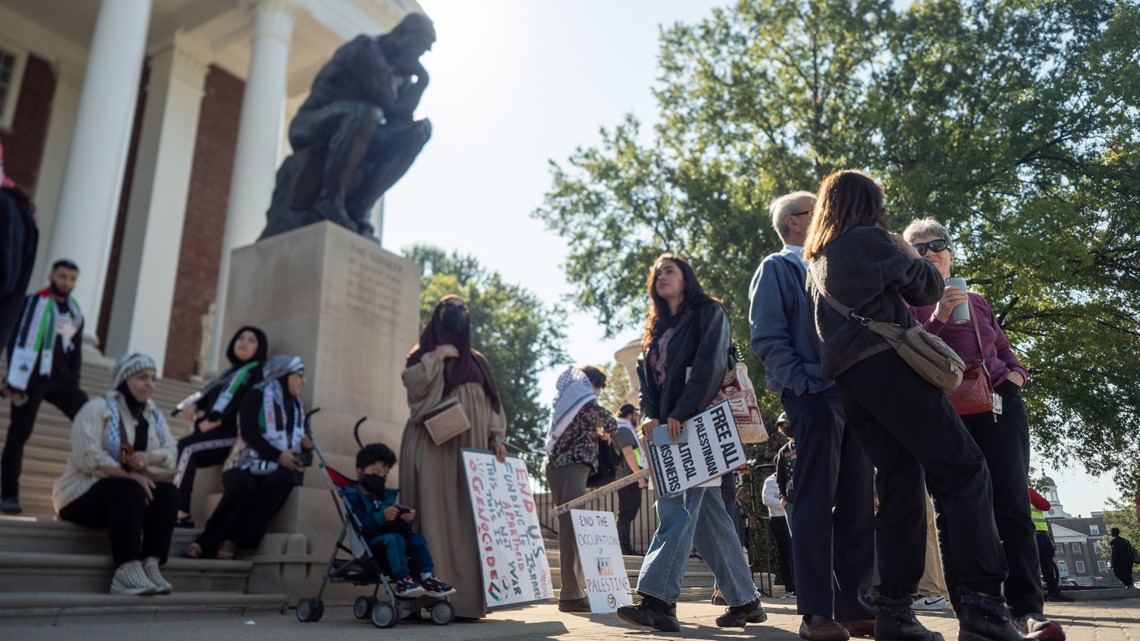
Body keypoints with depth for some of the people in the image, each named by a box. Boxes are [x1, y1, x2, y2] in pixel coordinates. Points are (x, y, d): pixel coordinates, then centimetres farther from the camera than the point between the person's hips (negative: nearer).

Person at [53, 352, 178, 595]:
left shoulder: (155, 416, 11)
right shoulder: (97, 408, -6)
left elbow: (171, 459, -2)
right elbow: (89, 458, -20)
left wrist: (148, 459, -24)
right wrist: (131, 476, -26)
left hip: (129, 492, 6)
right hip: (84, 493, -6)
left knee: (168, 491, -22)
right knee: (130, 490, -34)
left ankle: (151, 564, -33)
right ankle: (126, 570, -41)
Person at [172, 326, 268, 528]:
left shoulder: (259, 371, 5)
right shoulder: (230, 372, 29)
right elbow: (210, 393, 17)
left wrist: (217, 420, -17)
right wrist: (194, 405, -4)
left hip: (235, 432, -7)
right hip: (214, 428, 7)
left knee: (186, 447, -25)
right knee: (178, 449, -15)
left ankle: (179, 512, -27)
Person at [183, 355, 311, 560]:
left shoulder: (297, 407, 21)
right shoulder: (257, 396, 3)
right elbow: (249, 432, -11)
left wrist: (306, 445, 0)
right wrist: (277, 455, -21)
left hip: (278, 469, 4)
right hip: (247, 463, -4)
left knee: (283, 479, -33)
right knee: (244, 485, -38)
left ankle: (232, 540, -32)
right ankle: (204, 541, -23)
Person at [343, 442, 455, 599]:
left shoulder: (387, 495, 21)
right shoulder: (353, 497, -2)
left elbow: (400, 528, 13)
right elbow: (360, 526, -20)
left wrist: (406, 520, -11)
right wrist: (382, 516, -34)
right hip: (369, 543, -7)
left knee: (417, 537, -12)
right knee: (394, 538, -32)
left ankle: (428, 578, -20)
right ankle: (402, 581, -34)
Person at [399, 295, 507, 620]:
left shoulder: (477, 360, 23)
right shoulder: (425, 353, 13)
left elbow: (491, 401, 15)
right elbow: (412, 383, -6)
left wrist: (496, 437, 3)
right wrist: (436, 357, -9)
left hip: (470, 447, 4)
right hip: (434, 446, -3)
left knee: (471, 516, -5)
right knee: (436, 513, -12)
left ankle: (468, 596, -6)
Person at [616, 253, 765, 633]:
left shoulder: (708, 313, 3)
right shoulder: (656, 329, 23)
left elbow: (710, 364, -11)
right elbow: (645, 375, 15)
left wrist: (681, 414, -19)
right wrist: (648, 415, -3)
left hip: (698, 423, -7)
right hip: (667, 429, 7)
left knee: (677, 508, -16)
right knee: (707, 514, 7)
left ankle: (658, 600, -21)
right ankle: (745, 601, 14)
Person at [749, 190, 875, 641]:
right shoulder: (776, 269, 4)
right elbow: (768, 339, -7)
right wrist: (805, 387, -14)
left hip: (853, 395, 7)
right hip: (814, 396, -7)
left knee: (857, 503, 7)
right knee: (816, 503, -7)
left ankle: (853, 604, 15)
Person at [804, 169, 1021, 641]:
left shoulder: (816, 261, 21)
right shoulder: (869, 239, 0)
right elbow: (927, 290, 8)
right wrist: (906, 253, 26)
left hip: (847, 381, 7)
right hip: (890, 366, -7)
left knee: (899, 484, 9)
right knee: (963, 472, -4)